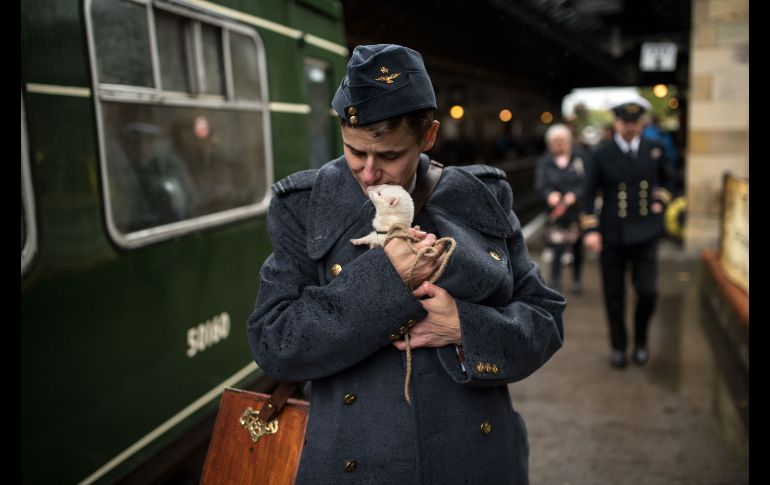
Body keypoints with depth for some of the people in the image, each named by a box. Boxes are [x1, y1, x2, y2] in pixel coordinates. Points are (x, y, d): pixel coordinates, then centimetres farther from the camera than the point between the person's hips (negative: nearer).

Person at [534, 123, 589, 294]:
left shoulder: (580, 157, -1)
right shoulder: (544, 162, 1)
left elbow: (588, 181, -5)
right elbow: (540, 185, -7)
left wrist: (574, 195, -20)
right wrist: (550, 195, -28)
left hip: (578, 211, 1)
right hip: (556, 214, -1)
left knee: (578, 248, 15)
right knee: (557, 249, -7)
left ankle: (576, 280, 35)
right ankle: (555, 286, 3)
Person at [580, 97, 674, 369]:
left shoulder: (655, 150, 1)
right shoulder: (602, 155, -4)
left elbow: (667, 179, 19)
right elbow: (590, 194, -2)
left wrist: (660, 201, 4)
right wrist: (590, 230, -9)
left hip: (645, 234, 1)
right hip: (612, 236, -1)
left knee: (647, 292, -5)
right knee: (614, 296, 7)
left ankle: (640, 341, 22)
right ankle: (618, 347, 26)